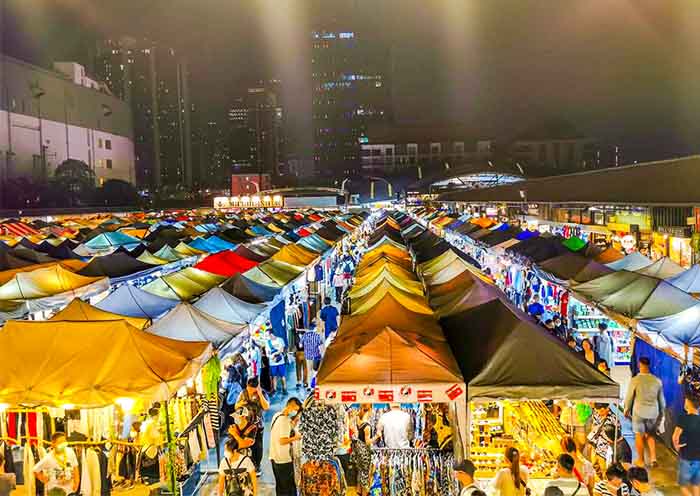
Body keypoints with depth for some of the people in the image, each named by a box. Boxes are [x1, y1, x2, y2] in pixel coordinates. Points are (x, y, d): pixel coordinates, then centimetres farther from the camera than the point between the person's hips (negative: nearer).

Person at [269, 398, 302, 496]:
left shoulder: (276, 415, 7)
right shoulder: (285, 420, -21)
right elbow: (282, 441, -26)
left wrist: (292, 423, 5)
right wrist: (295, 437, -14)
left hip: (274, 457, 9)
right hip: (284, 459, -9)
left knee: (280, 486, 17)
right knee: (289, 488, 1)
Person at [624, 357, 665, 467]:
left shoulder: (635, 380, -16)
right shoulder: (657, 380, -6)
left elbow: (629, 397, -7)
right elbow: (661, 399, 4)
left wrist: (626, 410, 10)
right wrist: (661, 412, 19)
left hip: (639, 412, -3)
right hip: (653, 412, 3)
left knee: (639, 436, 12)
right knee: (650, 435, 21)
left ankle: (641, 460, 22)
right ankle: (653, 457, 9)